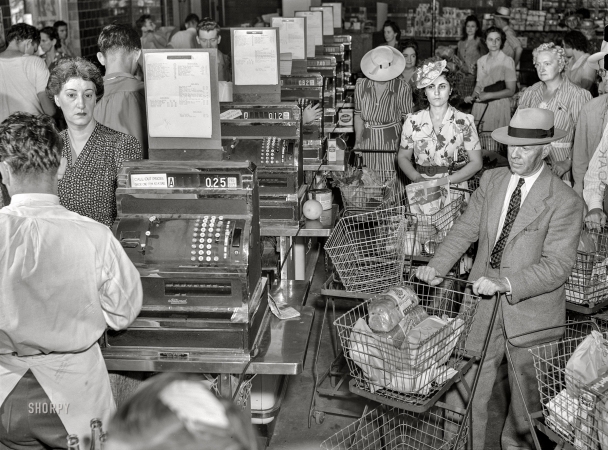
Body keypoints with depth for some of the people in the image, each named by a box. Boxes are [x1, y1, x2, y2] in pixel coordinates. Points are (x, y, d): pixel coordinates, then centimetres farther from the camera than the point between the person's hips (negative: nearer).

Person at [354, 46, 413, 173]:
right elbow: (358, 115, 7)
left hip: (392, 142, -2)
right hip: (367, 141, 3)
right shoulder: (361, 85, 1)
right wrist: (358, 141, 2)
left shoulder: (402, 88, -7)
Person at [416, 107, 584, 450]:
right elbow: (465, 230, 7)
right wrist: (437, 266, -6)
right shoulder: (491, 181, 3)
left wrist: (505, 283, -29)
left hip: (531, 313, -3)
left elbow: (558, 266, -18)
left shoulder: (565, 202, -13)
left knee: (527, 400, 15)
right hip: (483, 303, 4)